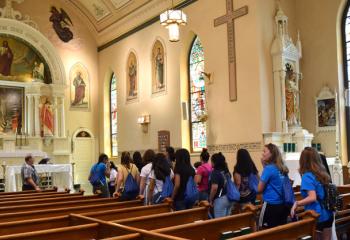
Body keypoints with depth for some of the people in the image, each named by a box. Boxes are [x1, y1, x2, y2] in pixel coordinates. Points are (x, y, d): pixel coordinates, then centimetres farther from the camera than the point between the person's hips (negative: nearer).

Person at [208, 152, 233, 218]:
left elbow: (214, 188, -21)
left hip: (220, 199, -8)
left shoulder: (215, 172, -13)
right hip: (229, 198, 8)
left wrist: (210, 200, -9)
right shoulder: (227, 171, 11)